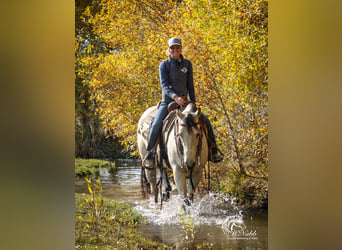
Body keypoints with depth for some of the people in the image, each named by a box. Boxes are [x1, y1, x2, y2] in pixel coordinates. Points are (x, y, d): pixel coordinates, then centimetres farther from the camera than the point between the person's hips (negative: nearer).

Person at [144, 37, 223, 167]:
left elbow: (190, 84, 8)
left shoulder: (187, 64, 5)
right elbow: (164, 85, -15)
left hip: (183, 102, 3)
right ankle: (149, 154, -16)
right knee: (156, 125, -27)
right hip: (167, 102, -3)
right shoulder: (164, 65, -4)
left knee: (205, 120, -7)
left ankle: (213, 152, 4)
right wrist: (175, 97, -32)